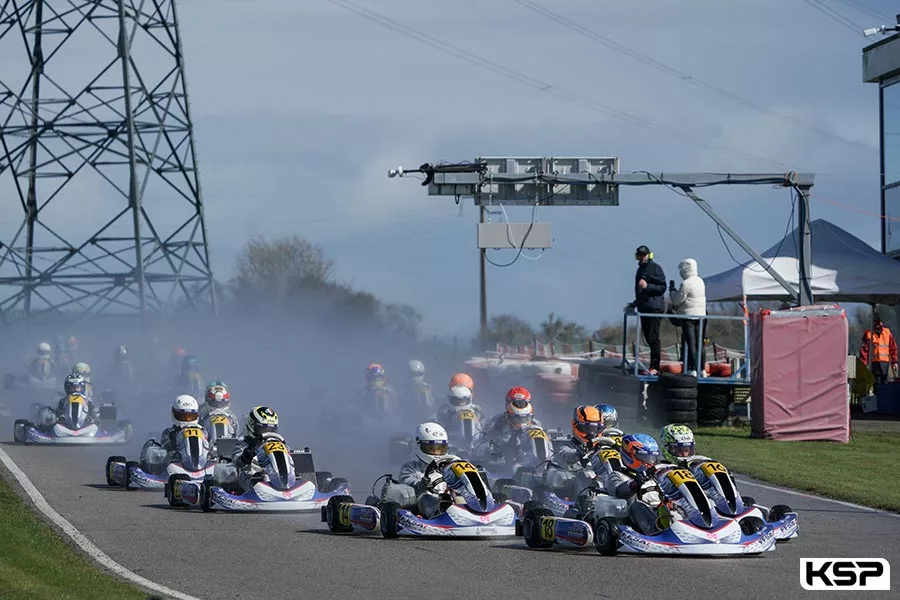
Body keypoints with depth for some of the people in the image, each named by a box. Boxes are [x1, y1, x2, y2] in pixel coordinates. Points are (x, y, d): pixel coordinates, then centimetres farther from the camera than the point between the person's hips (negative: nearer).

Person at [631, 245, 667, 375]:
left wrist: (647, 286, -22)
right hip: (643, 308, 9)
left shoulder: (655, 268, -5)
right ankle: (654, 367, 9)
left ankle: (654, 367, -15)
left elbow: (662, 288, -12)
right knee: (648, 338, 7)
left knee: (653, 338, -12)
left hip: (655, 307, -9)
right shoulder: (640, 269, 21)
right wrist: (636, 302, 24)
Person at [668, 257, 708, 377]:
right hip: (701, 314, 7)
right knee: (701, 343, 9)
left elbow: (677, 300, -10)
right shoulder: (700, 281, 10)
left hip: (688, 315, -7)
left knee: (691, 343, -6)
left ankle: (692, 370, -9)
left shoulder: (686, 284, -15)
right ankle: (702, 369, 11)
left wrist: (672, 290, 8)